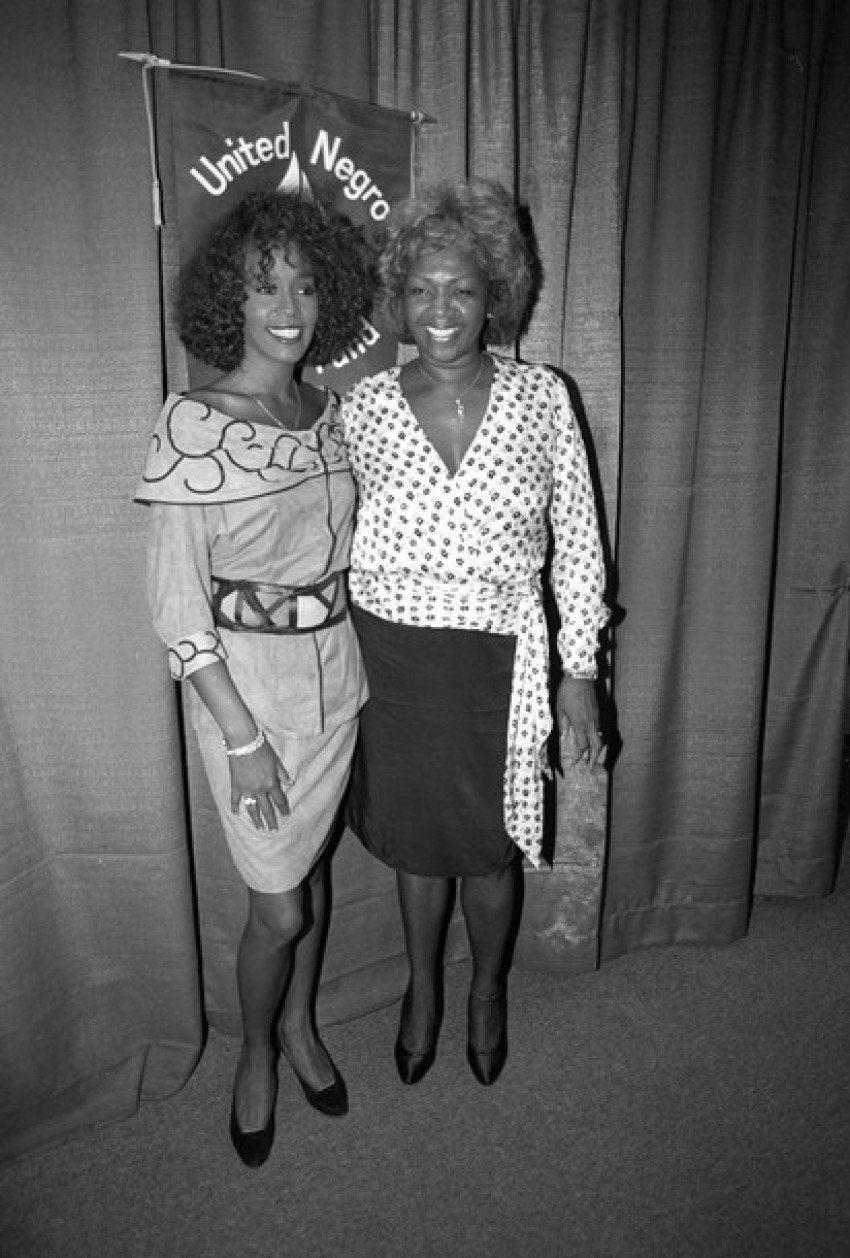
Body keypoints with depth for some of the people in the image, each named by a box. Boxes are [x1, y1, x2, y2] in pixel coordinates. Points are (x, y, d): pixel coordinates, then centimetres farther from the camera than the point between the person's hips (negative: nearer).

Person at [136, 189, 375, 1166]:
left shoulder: (330, 410, 2)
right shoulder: (193, 425, -16)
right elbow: (176, 603, -16)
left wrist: (353, 663, 9)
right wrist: (241, 735, -16)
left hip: (333, 674, 5)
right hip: (245, 683, -5)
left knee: (313, 868, 21)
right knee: (278, 904, 7)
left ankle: (301, 1025, 47)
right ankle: (255, 1056, 38)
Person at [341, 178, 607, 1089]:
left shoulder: (541, 397, -4)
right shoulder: (363, 406, -2)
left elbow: (577, 541, -1)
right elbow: (341, 537, 5)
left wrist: (579, 671, -2)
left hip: (497, 661, -1)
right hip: (392, 655, 1)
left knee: (489, 846, 14)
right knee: (416, 840, 18)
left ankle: (487, 993, 44)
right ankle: (423, 988, 46)